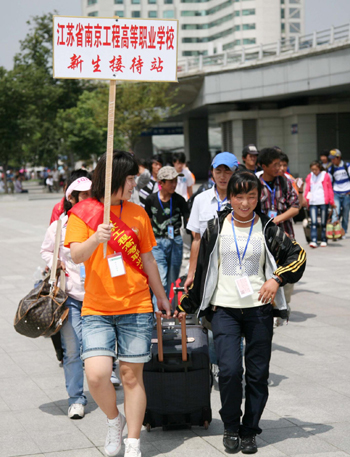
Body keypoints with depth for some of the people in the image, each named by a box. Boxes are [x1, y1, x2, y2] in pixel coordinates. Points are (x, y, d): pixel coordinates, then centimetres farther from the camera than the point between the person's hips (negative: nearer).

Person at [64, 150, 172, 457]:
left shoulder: (138, 213, 8)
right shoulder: (83, 212, 0)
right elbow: (77, 256, -14)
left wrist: (161, 297, 20)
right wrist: (95, 239, -33)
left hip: (136, 308, 2)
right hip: (97, 309, -2)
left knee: (132, 375, 3)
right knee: (97, 374, -14)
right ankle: (115, 420, 15)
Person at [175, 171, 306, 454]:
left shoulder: (268, 229, 2)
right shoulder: (216, 228, 4)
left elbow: (297, 255, 8)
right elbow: (201, 269, 12)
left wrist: (277, 279, -7)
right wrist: (187, 304, 16)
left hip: (259, 309, 1)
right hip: (223, 309, -1)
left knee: (257, 373, 4)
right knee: (229, 369, -14)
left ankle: (250, 431, 21)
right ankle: (231, 427, 8)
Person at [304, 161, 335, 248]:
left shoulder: (325, 175, 5)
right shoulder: (309, 177, 14)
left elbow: (330, 189, 6)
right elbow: (307, 189, 15)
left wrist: (332, 202, 2)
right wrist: (306, 200, 4)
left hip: (323, 202, -2)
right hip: (313, 202, 2)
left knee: (323, 223, 4)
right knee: (313, 222, -8)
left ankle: (324, 240, 12)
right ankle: (313, 241, -13)